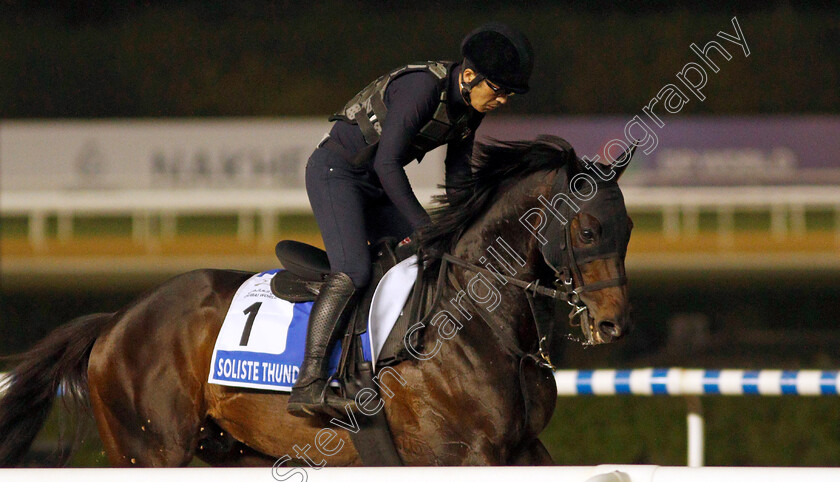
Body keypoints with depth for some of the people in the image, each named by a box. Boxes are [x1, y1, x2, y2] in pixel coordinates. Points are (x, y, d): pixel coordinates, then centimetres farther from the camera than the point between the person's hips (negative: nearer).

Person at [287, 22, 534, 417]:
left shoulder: (471, 104, 0)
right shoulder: (421, 88, -27)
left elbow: (458, 173, 10)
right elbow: (387, 164, -29)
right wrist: (425, 228, -27)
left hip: (377, 186, 9)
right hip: (335, 172, -9)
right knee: (351, 272, -26)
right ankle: (308, 383, -31)